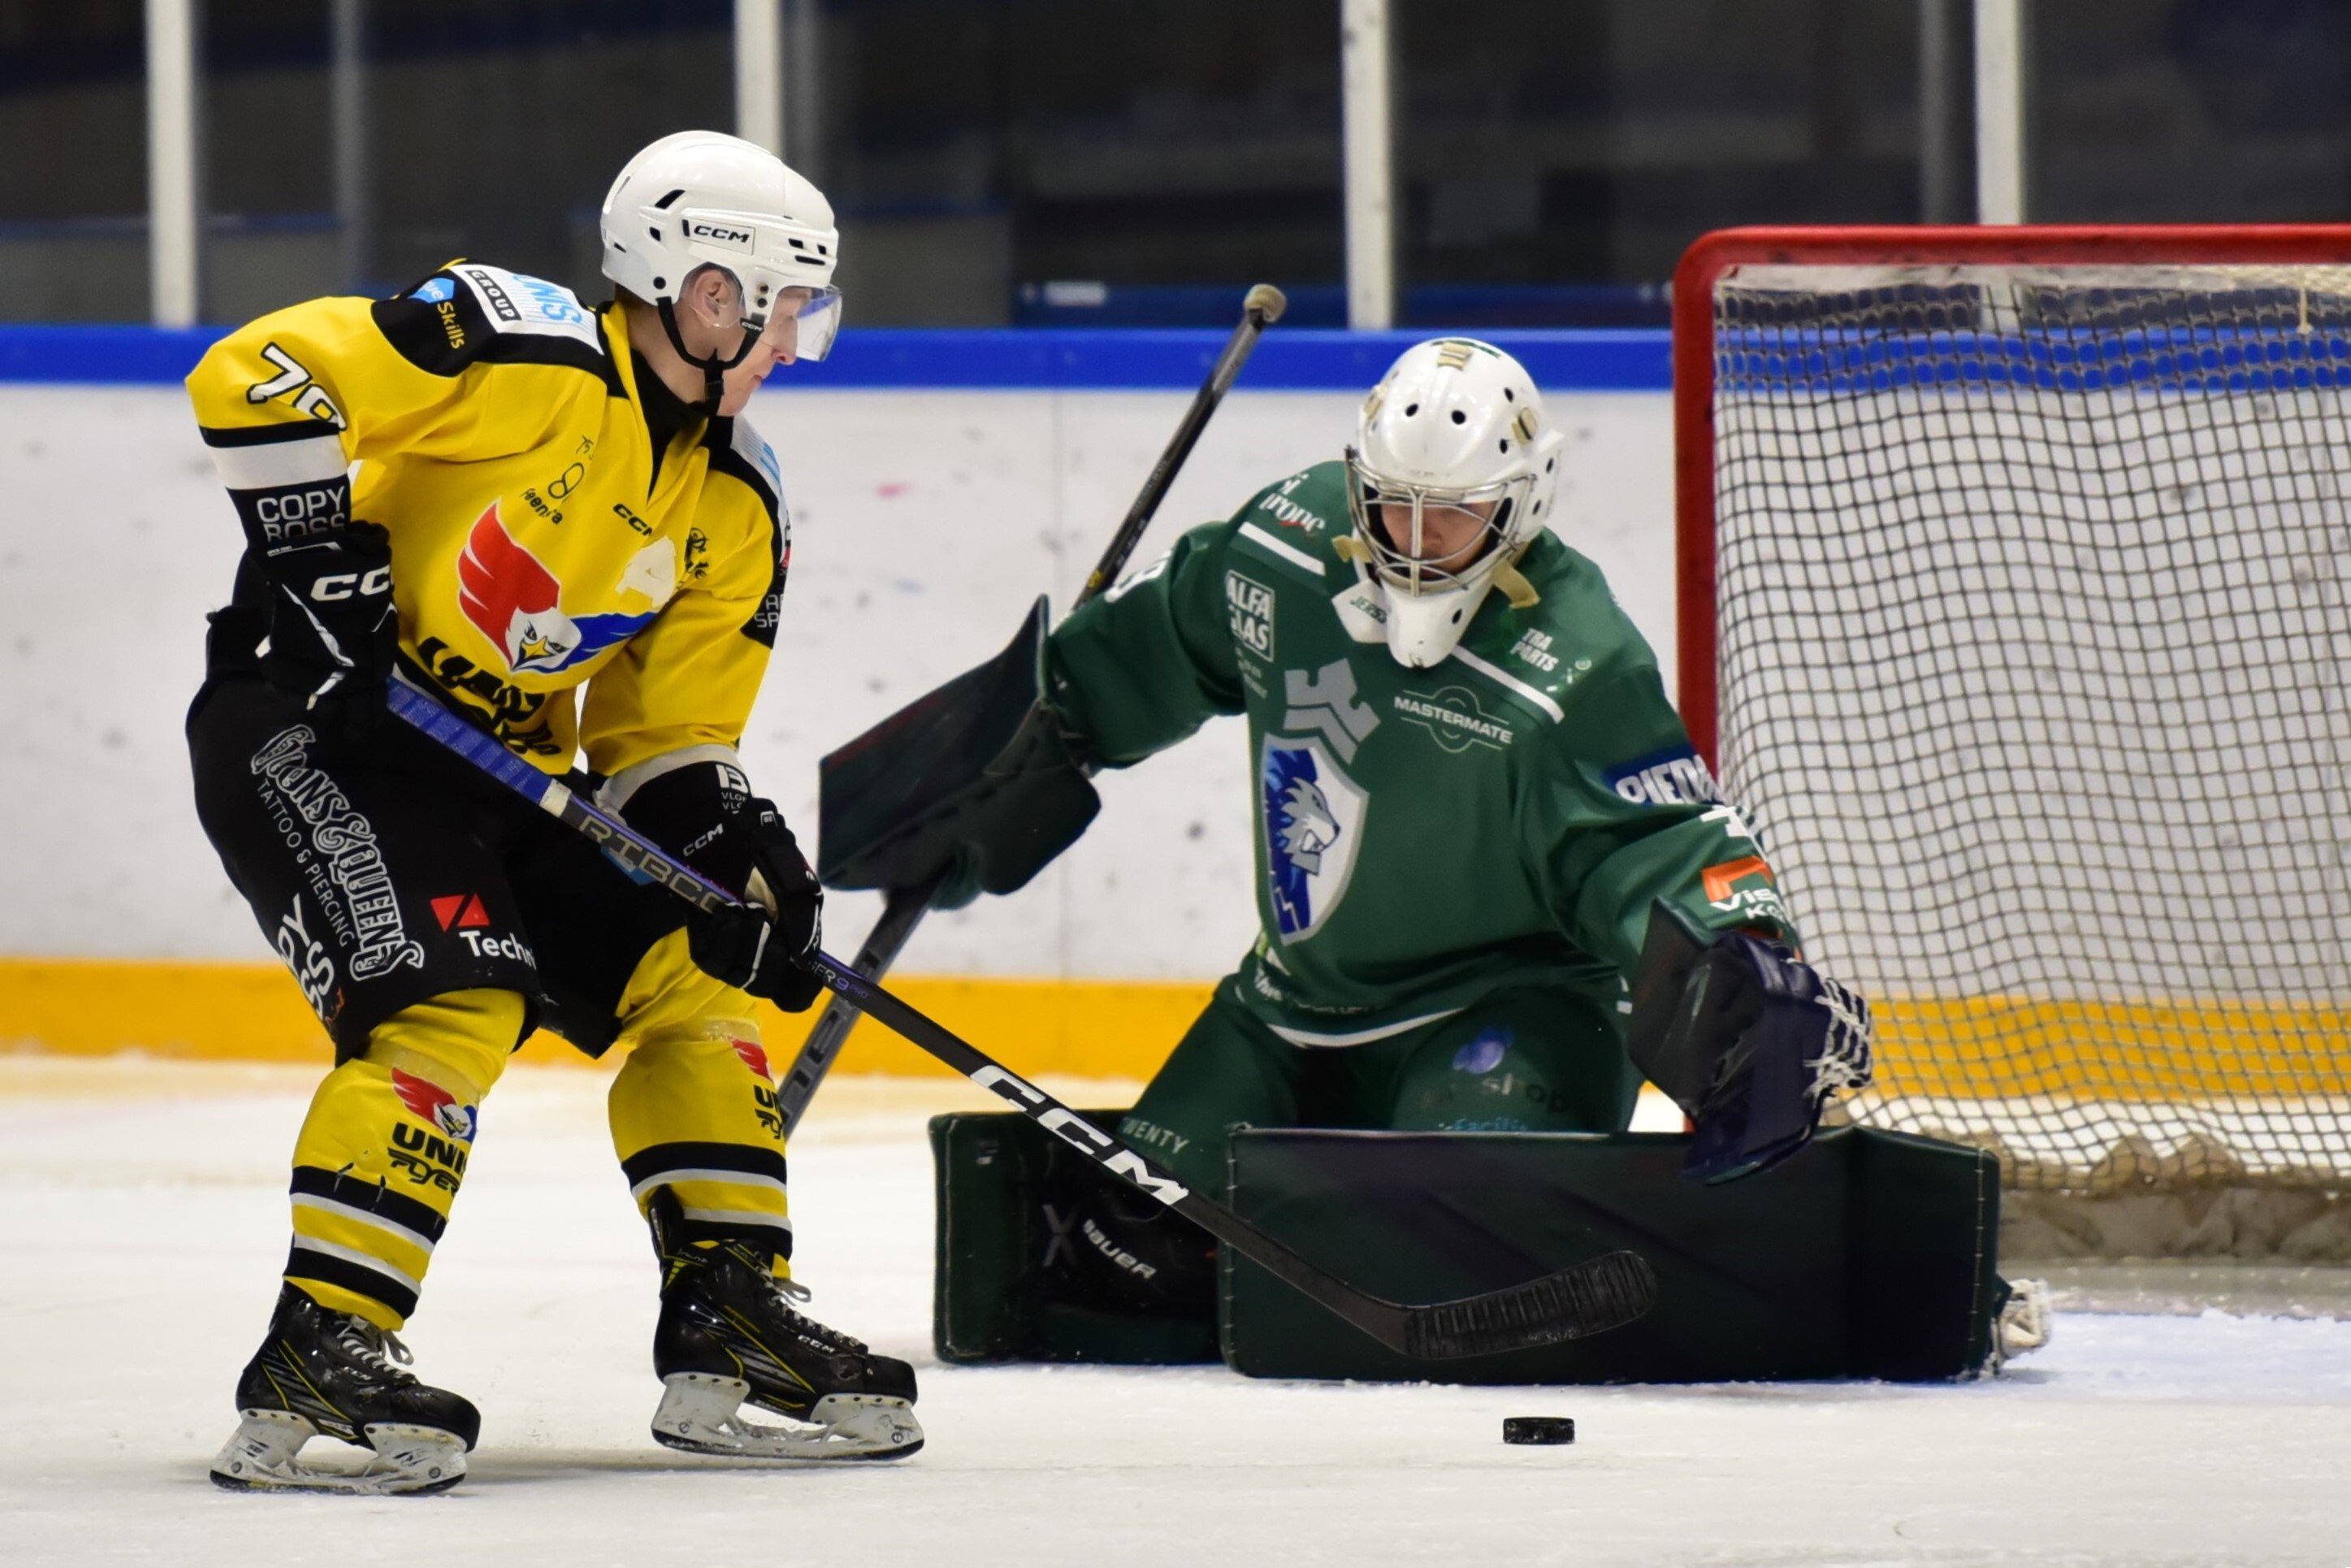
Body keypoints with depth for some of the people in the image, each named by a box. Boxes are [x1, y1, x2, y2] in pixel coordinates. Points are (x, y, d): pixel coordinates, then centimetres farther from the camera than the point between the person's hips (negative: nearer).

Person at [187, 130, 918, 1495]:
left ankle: (731, 1319, 10)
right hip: (306, 719, -9)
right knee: (455, 1002, -25)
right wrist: (319, 562, -25)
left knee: (691, 965, 5)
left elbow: (662, 736, 9)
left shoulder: (735, 510, 7)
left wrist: (736, 849, -9)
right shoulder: (531, 360, -18)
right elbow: (260, 378, -23)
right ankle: (315, 1357, -28)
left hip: (502, 764, 9)